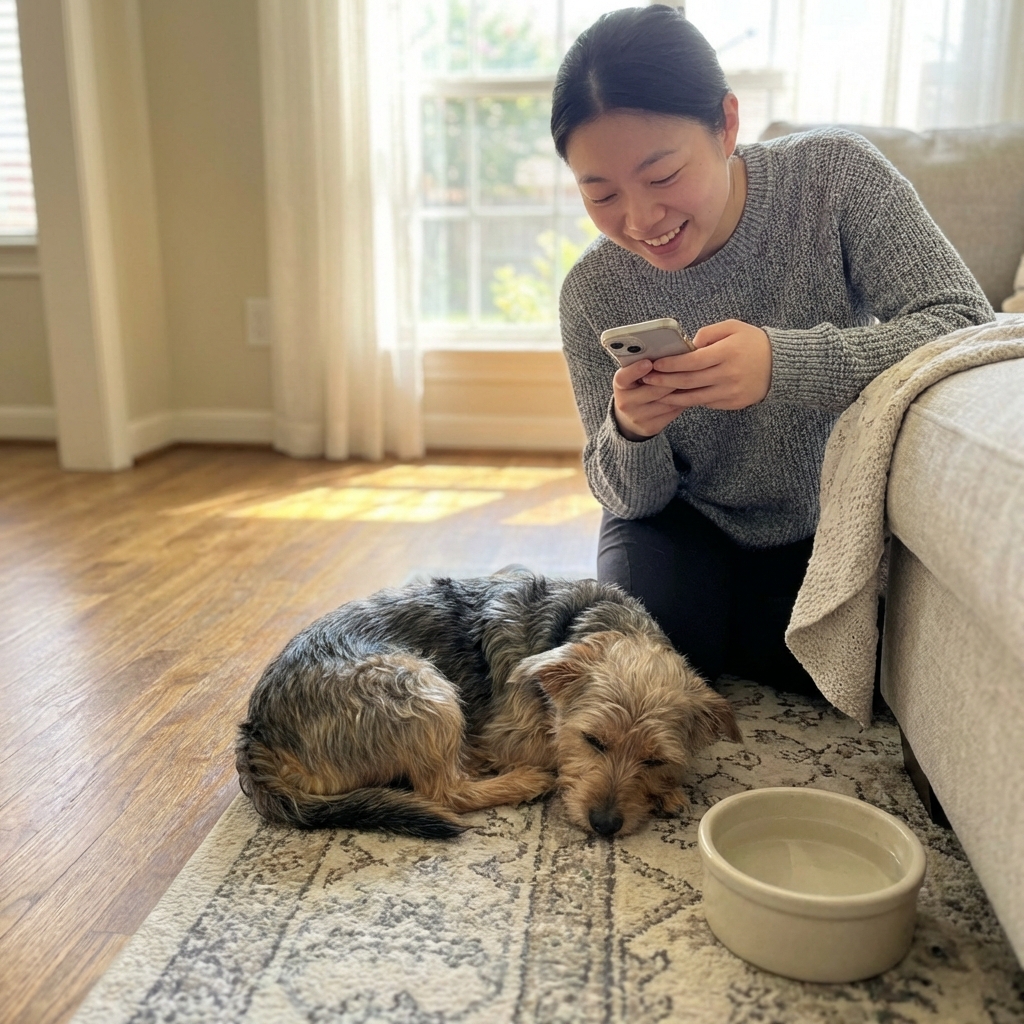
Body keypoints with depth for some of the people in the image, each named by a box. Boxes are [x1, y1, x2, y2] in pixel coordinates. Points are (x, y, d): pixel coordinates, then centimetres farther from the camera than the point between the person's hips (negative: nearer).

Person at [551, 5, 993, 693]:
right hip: (686, 526, 1)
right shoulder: (593, 296, -17)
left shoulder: (836, 174, -20)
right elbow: (633, 499, -10)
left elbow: (966, 325, -29)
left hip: (826, 520, 0)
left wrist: (784, 364, -47)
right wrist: (629, 432, -36)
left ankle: (731, 633, 16)